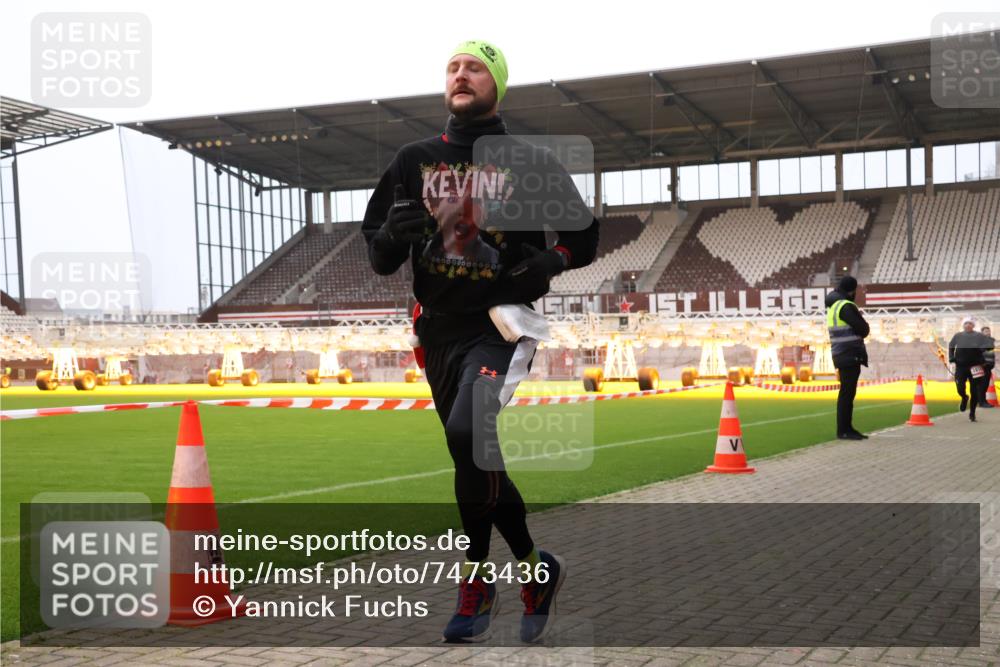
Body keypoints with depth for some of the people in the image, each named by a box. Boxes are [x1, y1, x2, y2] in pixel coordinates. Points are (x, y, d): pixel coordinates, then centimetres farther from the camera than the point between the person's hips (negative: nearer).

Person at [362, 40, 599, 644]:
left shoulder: (530, 162, 3)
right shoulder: (415, 160, 11)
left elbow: (584, 235, 8)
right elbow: (379, 258, 11)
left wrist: (551, 262, -14)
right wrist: (393, 235, -12)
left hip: (501, 325, -4)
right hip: (439, 329, 5)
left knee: (467, 435, -26)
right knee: (474, 458, 8)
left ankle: (478, 576, -8)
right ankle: (534, 568, 26)